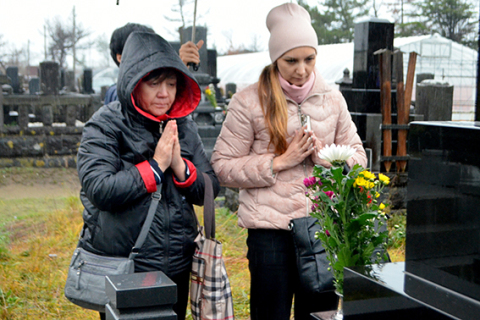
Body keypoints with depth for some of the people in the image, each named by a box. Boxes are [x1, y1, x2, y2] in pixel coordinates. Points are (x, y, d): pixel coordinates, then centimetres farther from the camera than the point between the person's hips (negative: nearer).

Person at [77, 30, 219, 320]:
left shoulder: (184, 126, 6)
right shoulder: (105, 126, -9)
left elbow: (211, 189, 4)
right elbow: (99, 189, -22)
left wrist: (180, 166, -14)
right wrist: (156, 166, -19)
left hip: (177, 268, 5)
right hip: (121, 271, -5)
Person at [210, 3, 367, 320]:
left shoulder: (331, 97, 8)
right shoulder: (249, 101, -4)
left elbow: (357, 155, 12)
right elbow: (223, 166, -5)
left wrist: (325, 157, -8)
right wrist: (279, 162, -14)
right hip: (271, 228, -3)